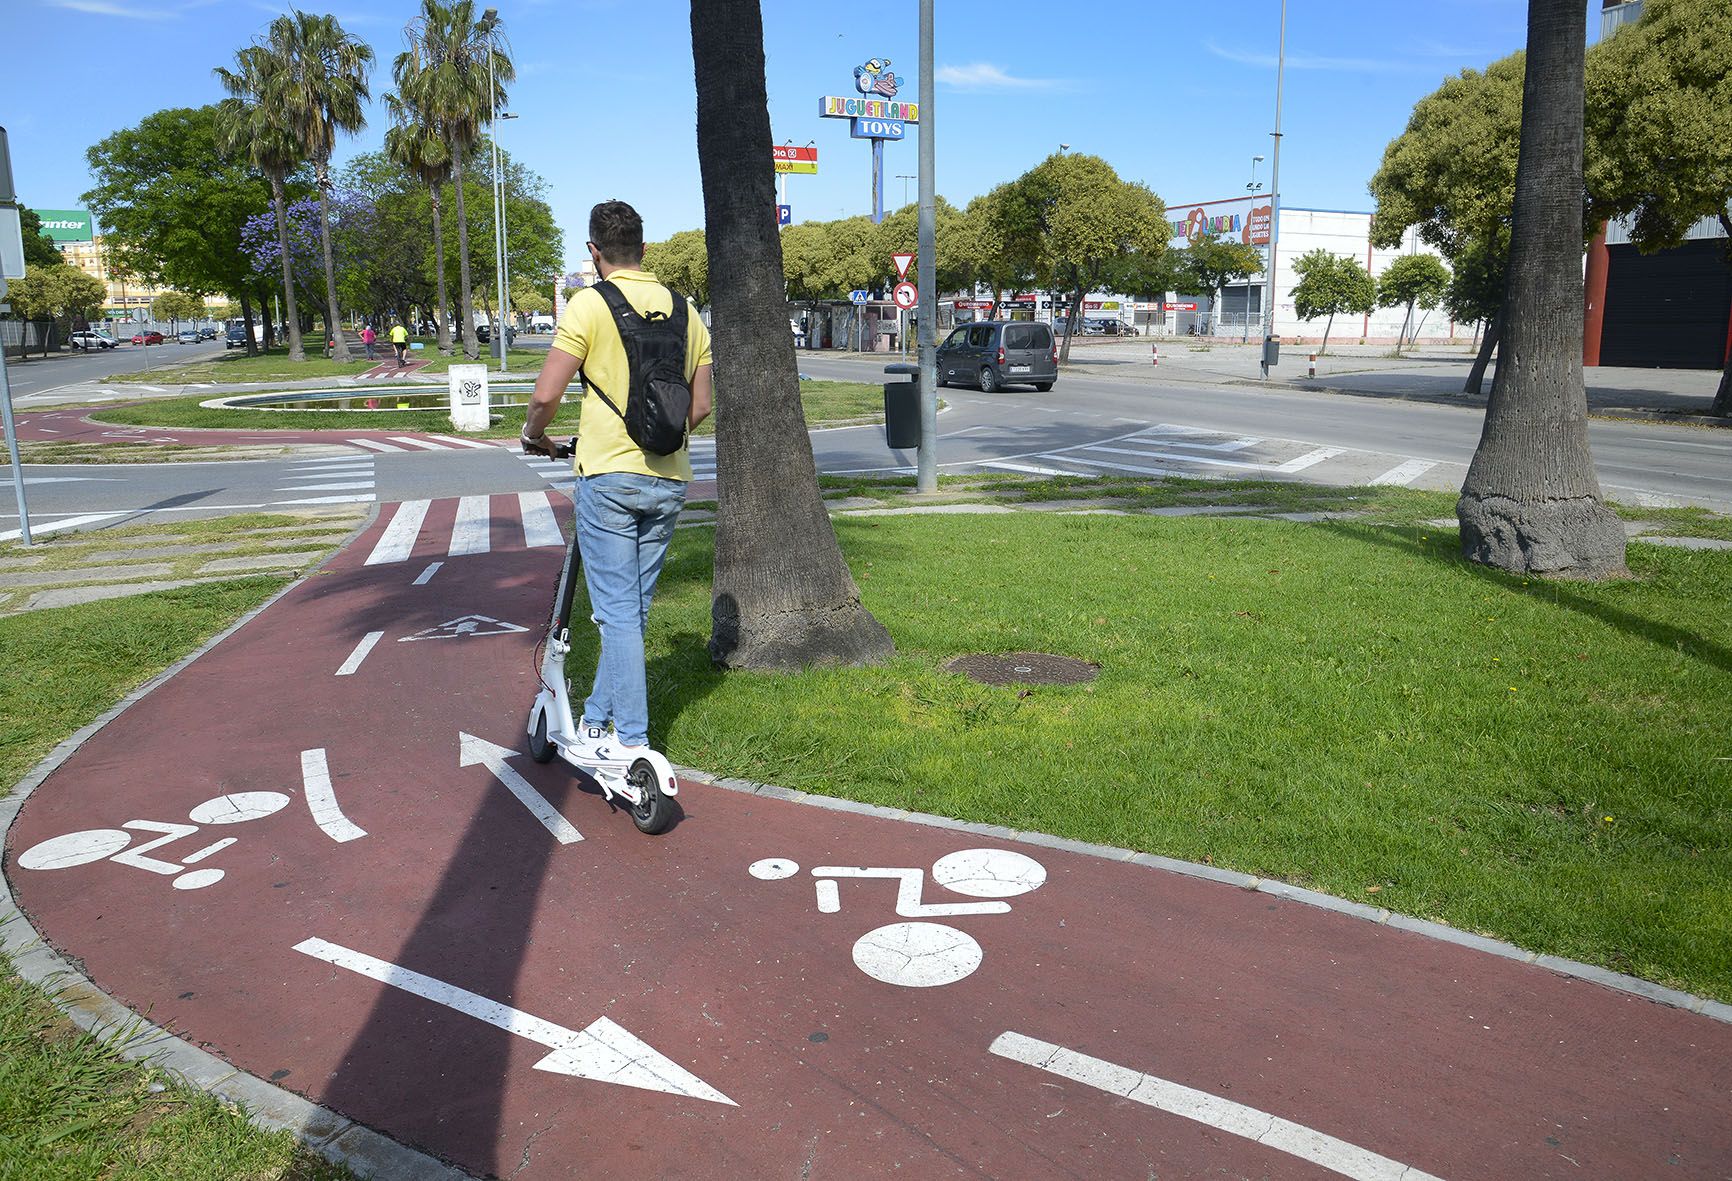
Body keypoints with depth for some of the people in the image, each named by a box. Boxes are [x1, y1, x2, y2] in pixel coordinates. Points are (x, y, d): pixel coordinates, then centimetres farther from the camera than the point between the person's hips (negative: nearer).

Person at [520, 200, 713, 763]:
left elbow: (546, 395, -13)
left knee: (618, 611, -1)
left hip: (609, 476, -5)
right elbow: (700, 407, 11)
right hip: (669, 480, 6)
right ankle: (595, 721, 26)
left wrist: (534, 435, 8)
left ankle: (631, 741, 2)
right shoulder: (684, 309, 9)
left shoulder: (590, 304, -8)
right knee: (632, 608, 14)